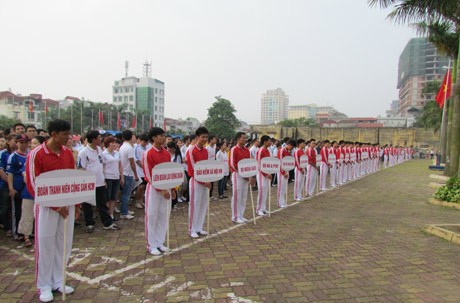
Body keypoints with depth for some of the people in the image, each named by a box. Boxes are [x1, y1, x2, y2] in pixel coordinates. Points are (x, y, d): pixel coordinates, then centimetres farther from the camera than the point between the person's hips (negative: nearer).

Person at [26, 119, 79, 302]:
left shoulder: (68, 153, 4)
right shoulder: (36, 154, -12)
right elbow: (32, 184, -12)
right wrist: (55, 205, -14)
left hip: (67, 205, 5)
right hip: (47, 206, -5)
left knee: (64, 244, 11)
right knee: (45, 245, 4)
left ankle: (57, 282, 26)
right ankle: (44, 286, 20)